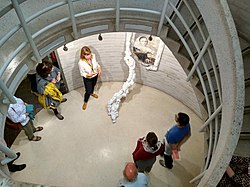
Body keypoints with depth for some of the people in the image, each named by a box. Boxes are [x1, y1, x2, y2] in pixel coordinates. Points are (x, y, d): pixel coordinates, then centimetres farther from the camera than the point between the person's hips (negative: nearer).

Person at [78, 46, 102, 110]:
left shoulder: (93, 56, -23)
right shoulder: (81, 62, -35)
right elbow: (82, 73, -21)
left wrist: (99, 69, -16)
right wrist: (88, 75, -40)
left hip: (95, 75, 5)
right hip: (87, 79, -5)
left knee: (93, 85, 33)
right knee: (88, 91, 11)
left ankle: (92, 93, 69)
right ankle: (85, 102, 44)